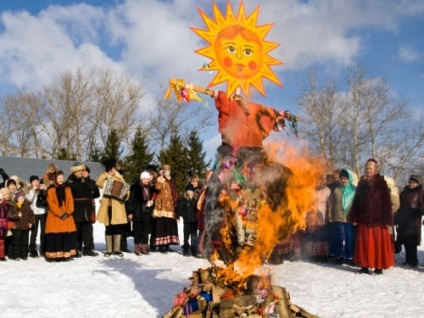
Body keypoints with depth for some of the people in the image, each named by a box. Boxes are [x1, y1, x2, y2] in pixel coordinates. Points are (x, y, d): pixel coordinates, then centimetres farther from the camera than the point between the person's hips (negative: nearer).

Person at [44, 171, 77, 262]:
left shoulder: (67, 188, 13)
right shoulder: (51, 189, 0)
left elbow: (70, 201, 7)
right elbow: (51, 203, -6)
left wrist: (68, 212, -8)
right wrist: (59, 214, -13)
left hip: (66, 216, 4)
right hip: (54, 216, -4)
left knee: (67, 234, 0)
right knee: (55, 235, -6)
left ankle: (66, 254, 6)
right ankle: (54, 255, -2)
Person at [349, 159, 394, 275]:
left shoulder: (381, 183, -2)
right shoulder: (361, 183, 11)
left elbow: (386, 202, -6)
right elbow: (356, 201, 11)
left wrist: (387, 220, -12)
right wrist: (354, 218, 6)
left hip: (378, 219, -4)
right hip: (364, 219, 4)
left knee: (379, 243, 1)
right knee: (364, 243, 5)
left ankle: (379, 266, 8)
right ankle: (365, 266, 12)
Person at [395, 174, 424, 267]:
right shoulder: (404, 192, 17)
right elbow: (400, 205, 22)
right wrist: (397, 218, 18)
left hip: (413, 222, -6)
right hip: (403, 221, 6)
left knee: (411, 242, -8)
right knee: (405, 242, 9)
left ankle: (413, 261, 0)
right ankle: (408, 259, 18)